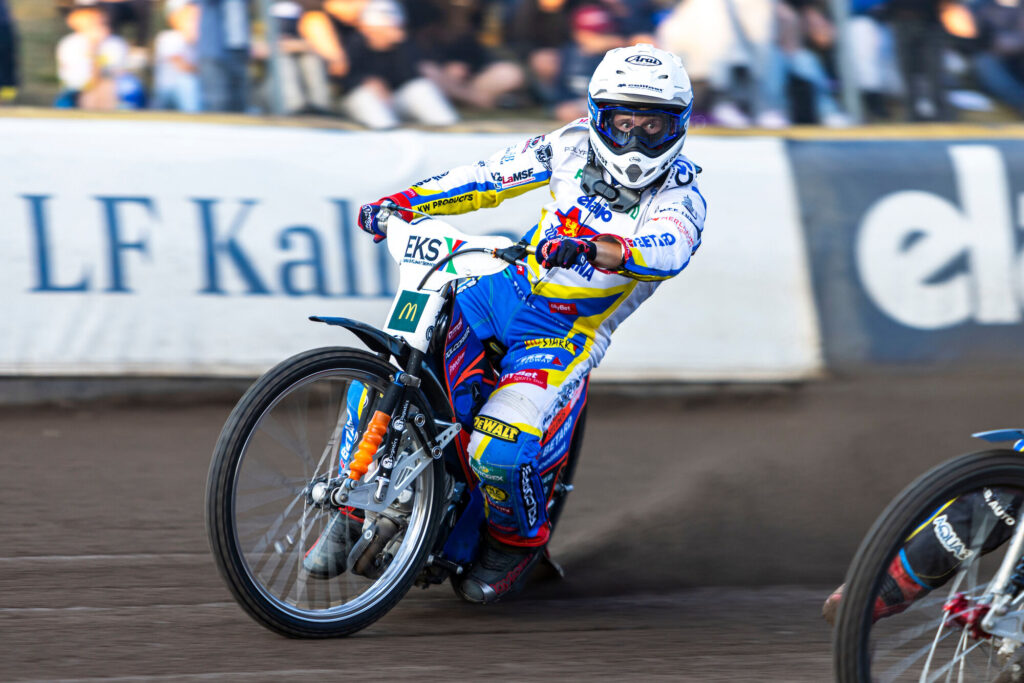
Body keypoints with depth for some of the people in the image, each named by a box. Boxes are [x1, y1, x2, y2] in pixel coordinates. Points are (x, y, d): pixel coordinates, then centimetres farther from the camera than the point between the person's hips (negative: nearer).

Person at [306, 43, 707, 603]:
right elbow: (493, 176, 9)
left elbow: (669, 250, -34)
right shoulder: (574, 147, 2)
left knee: (499, 450, -27)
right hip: (505, 289, 5)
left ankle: (518, 542, 6)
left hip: (568, 331, -5)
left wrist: (597, 248, -53)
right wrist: (404, 200, 0)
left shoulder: (678, 197, -12)